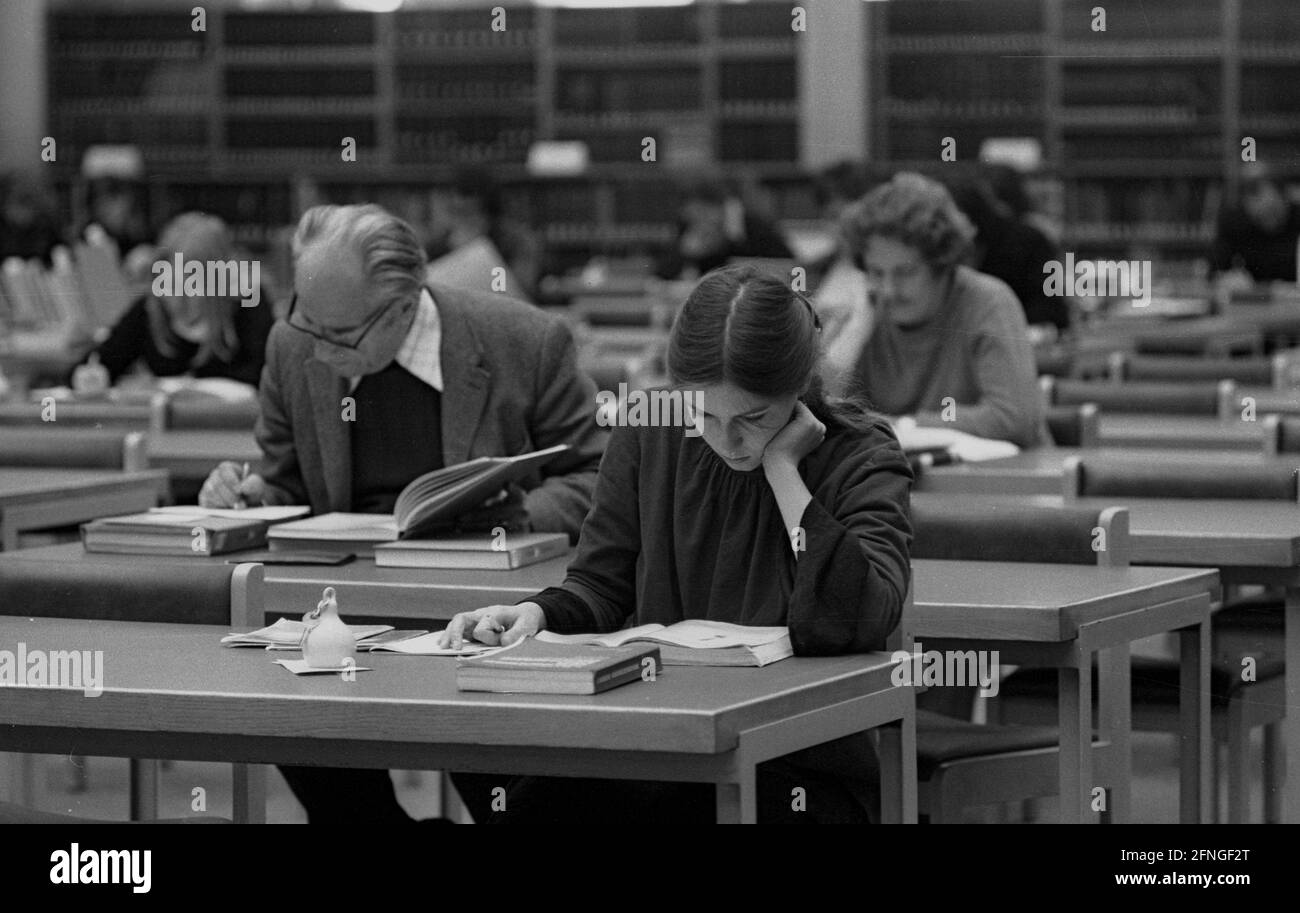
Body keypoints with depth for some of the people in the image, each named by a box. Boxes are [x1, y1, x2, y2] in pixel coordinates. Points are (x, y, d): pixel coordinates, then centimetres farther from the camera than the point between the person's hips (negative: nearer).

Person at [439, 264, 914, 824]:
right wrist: (536, 614, -10)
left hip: (797, 769, -4)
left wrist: (782, 470, -16)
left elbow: (856, 623, -23)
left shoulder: (861, 457, -6)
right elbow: (600, 587, 13)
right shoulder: (648, 438, 7)